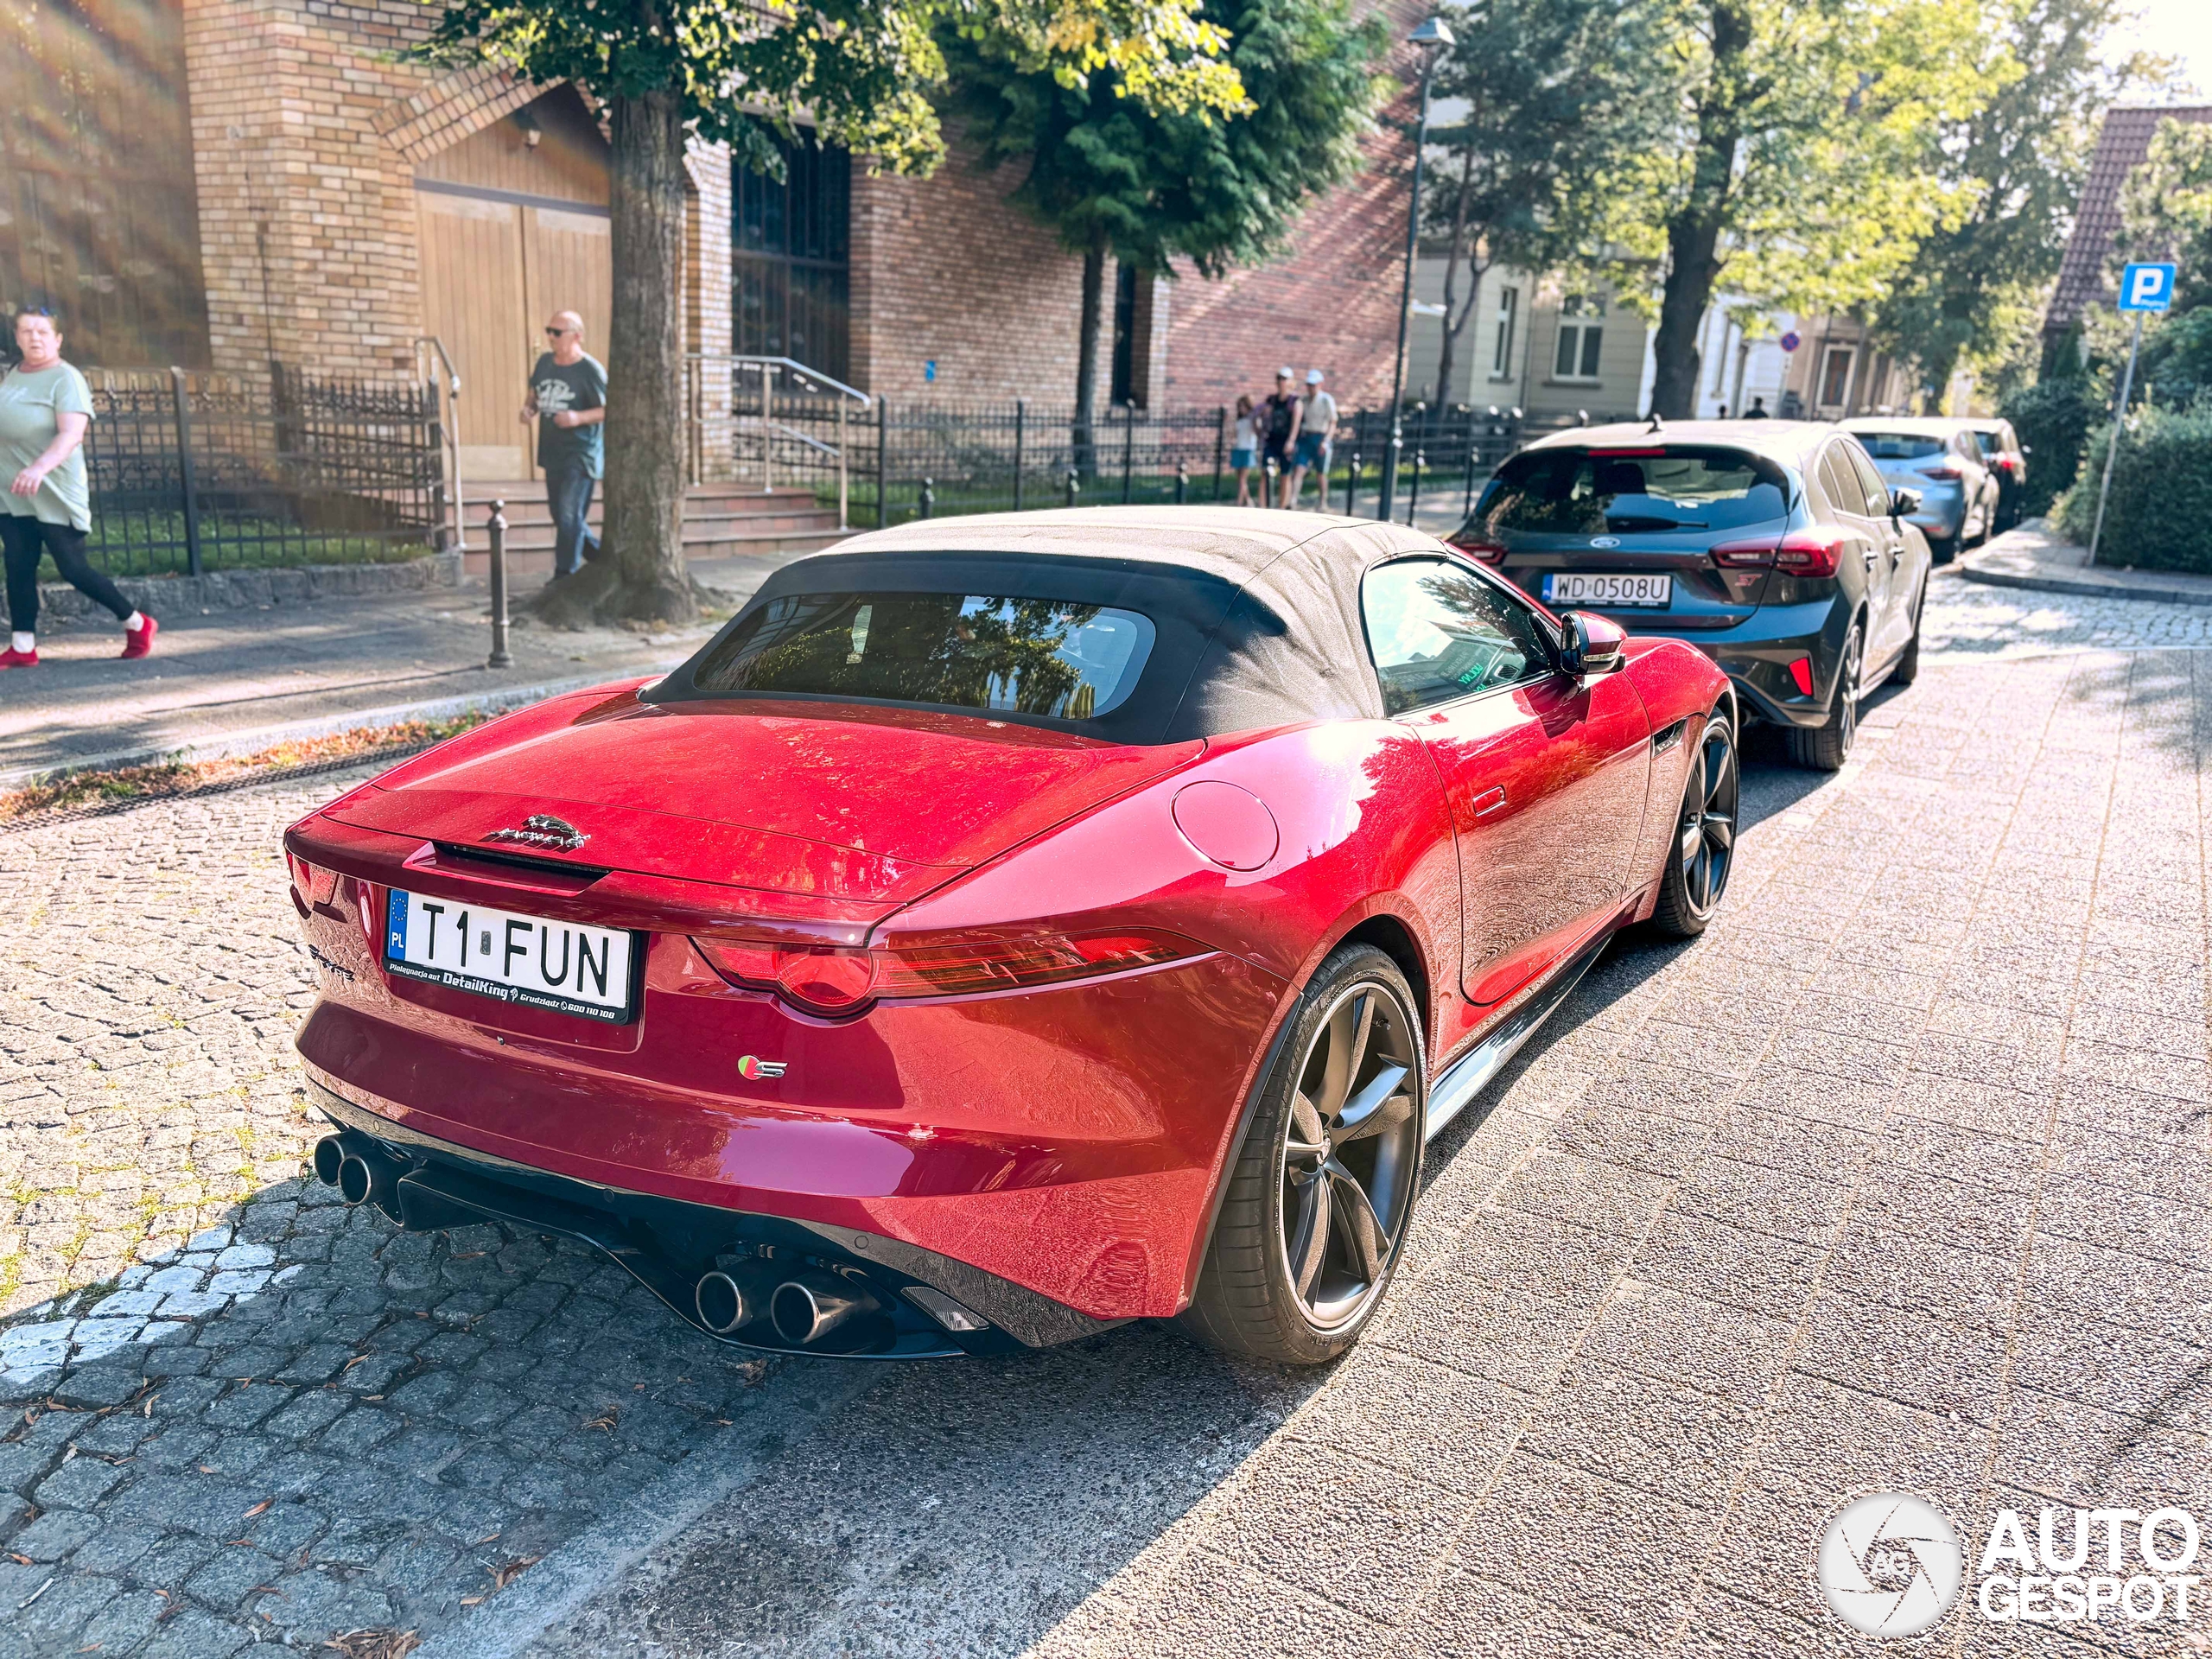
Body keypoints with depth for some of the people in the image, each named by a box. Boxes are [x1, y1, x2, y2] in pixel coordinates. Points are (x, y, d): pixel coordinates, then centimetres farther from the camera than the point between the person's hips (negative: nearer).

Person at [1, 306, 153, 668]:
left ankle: (137, 624, 11)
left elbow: (72, 434, -26)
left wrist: (39, 468, -40)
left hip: (56, 493, -7)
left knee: (73, 569, -5)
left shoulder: (65, 379, -12)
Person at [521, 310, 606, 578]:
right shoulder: (545, 362, 9)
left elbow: (608, 410, -12)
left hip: (580, 455, -8)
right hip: (552, 453, 8)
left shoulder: (590, 370, -11)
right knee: (561, 517, 14)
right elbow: (535, 394, 22)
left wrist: (578, 418, -25)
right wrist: (529, 409, 1)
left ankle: (564, 578, -4)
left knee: (569, 518, -11)